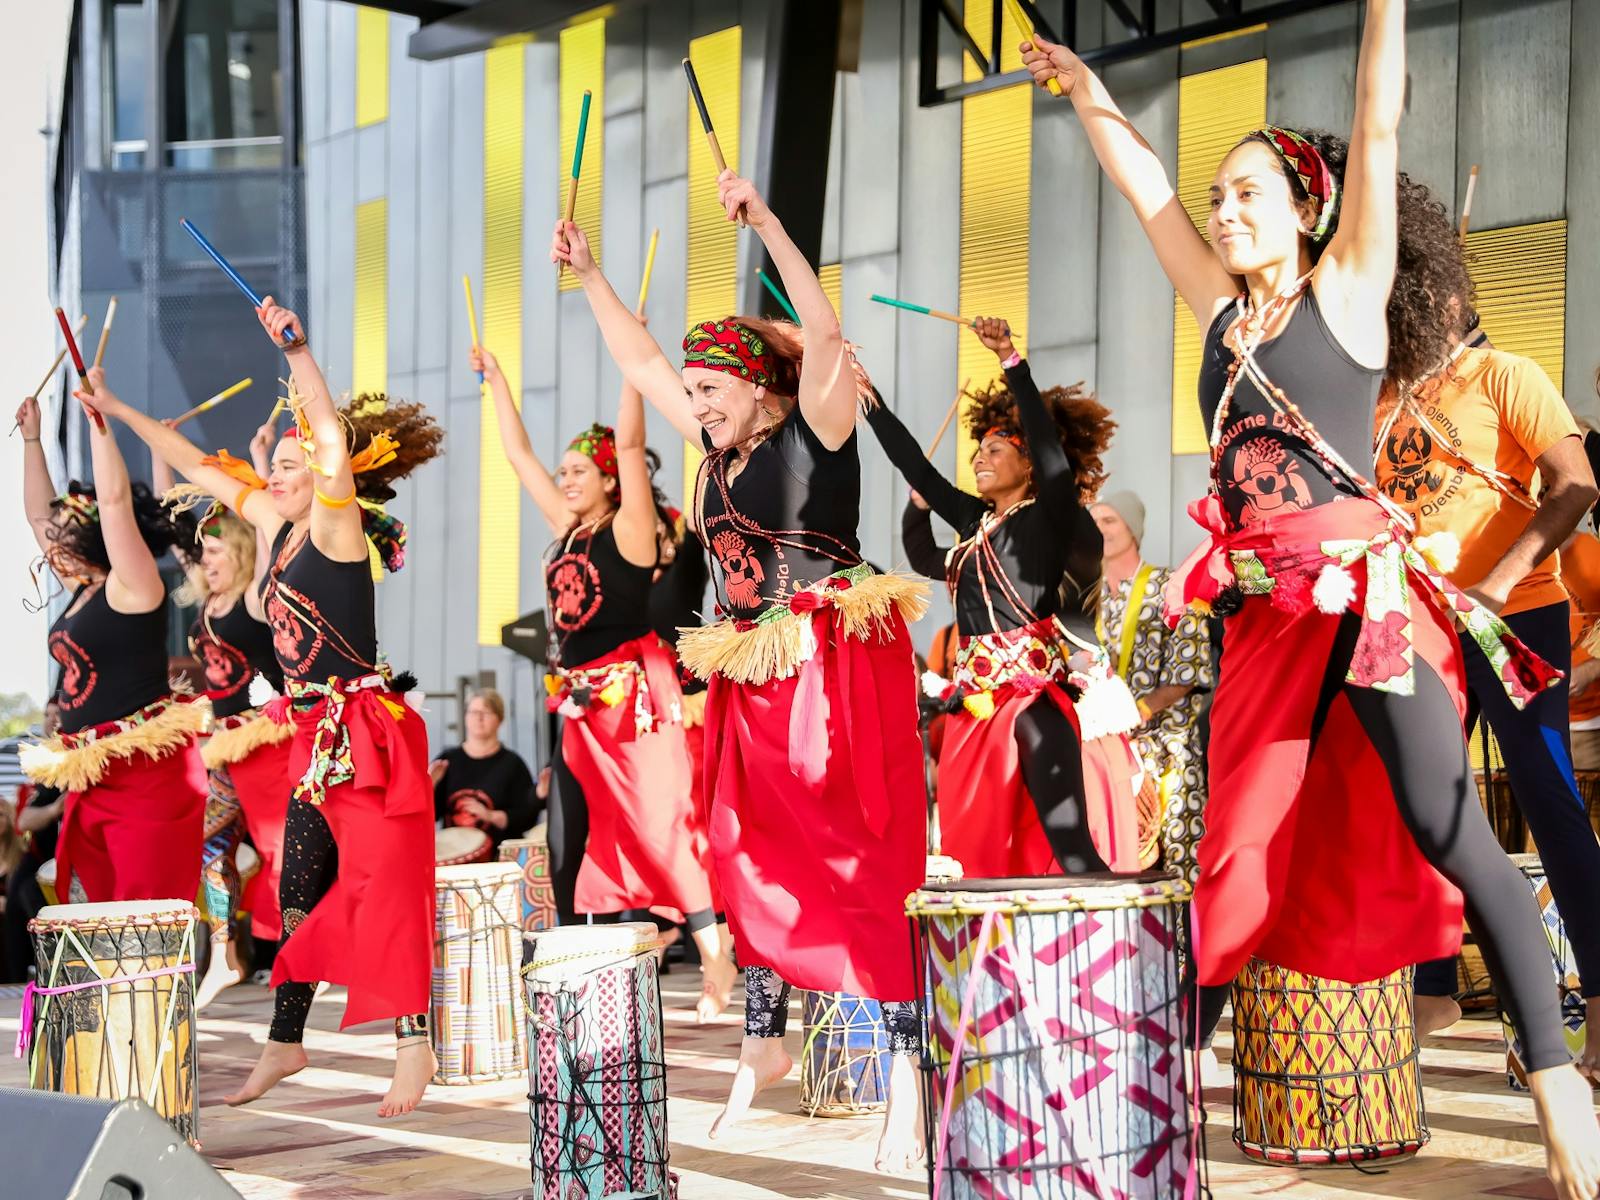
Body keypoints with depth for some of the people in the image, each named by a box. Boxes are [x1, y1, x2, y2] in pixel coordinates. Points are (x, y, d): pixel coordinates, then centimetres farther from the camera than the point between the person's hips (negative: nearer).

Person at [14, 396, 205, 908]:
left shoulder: (132, 589, -9)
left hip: (147, 770, -9)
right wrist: (31, 437, 22)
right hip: (92, 774, 9)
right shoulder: (84, 590, 13)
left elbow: (115, 498, -20)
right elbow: (38, 513, 24)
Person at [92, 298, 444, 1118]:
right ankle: (285, 1043, 23)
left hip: (368, 734, -8)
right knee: (299, 892, 13)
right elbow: (201, 468, 21)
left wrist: (296, 350, -32)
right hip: (315, 736, 8)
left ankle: (414, 1045, -3)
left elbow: (337, 442, -26)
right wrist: (120, 413, 25)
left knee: (386, 886, -8)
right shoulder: (278, 527, 11)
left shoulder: (338, 525, -10)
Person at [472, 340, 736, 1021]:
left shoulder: (628, 530, -6)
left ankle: (718, 963, -10)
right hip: (582, 705, 8)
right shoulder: (568, 530, 13)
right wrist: (495, 378, 21)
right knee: (569, 845, 7)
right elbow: (519, 453, 19)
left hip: (634, 696, -8)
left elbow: (630, 442, -17)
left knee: (660, 823, -12)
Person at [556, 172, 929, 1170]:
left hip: (837, 667, -8)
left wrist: (765, 223, -29)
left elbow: (824, 332, -22)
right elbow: (641, 361, 22)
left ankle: (908, 1063, -8)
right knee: (753, 857, 11)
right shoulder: (726, 446, 13)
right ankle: (765, 1038, 23)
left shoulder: (816, 430, -7)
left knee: (863, 857, -10)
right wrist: (588, 274, 19)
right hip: (753, 676, 8)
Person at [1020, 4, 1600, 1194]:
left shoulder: (1347, 287, 3)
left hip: (1366, 593, -5)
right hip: (1267, 613, 5)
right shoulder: (1224, 306, 16)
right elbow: (1146, 186, 25)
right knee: (1239, 840, 7)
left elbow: (1378, 132, -3)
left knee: (1446, 832, -8)